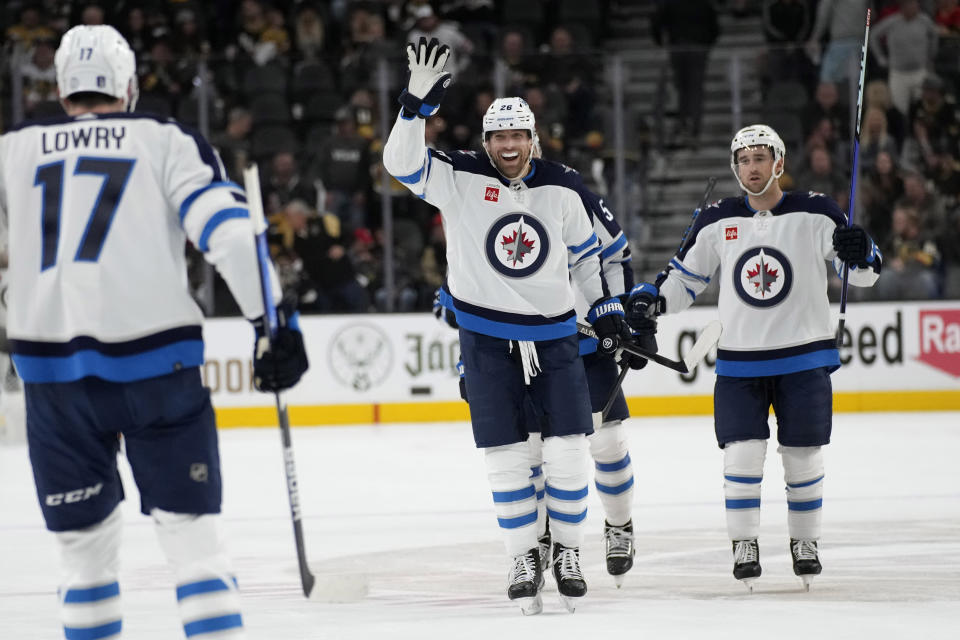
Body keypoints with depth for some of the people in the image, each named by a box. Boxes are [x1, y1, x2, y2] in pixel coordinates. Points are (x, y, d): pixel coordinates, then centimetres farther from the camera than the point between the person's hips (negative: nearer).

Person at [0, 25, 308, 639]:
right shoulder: (168, 140, 8)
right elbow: (229, 228, -6)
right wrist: (276, 321, -7)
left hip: (51, 366, 2)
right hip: (153, 358, -2)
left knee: (84, 542, 14)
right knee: (192, 532, 3)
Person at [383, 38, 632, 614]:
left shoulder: (560, 187, 2)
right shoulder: (460, 179, -5)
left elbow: (586, 251, 14)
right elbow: (402, 162, -19)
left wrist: (608, 308, 13)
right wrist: (418, 101, -30)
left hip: (554, 333, 2)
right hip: (487, 336, -1)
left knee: (567, 451, -3)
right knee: (506, 456, -1)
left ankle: (569, 552, 13)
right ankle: (524, 559, 11)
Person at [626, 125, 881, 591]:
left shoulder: (814, 215, -4)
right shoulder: (716, 223, 2)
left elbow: (864, 273, -4)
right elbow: (685, 278, 9)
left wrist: (861, 254, -28)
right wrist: (650, 298, -10)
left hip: (803, 357, -1)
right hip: (739, 361, 1)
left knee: (803, 456, 4)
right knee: (743, 452, -8)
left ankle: (804, 543, 22)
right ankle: (744, 546, 4)